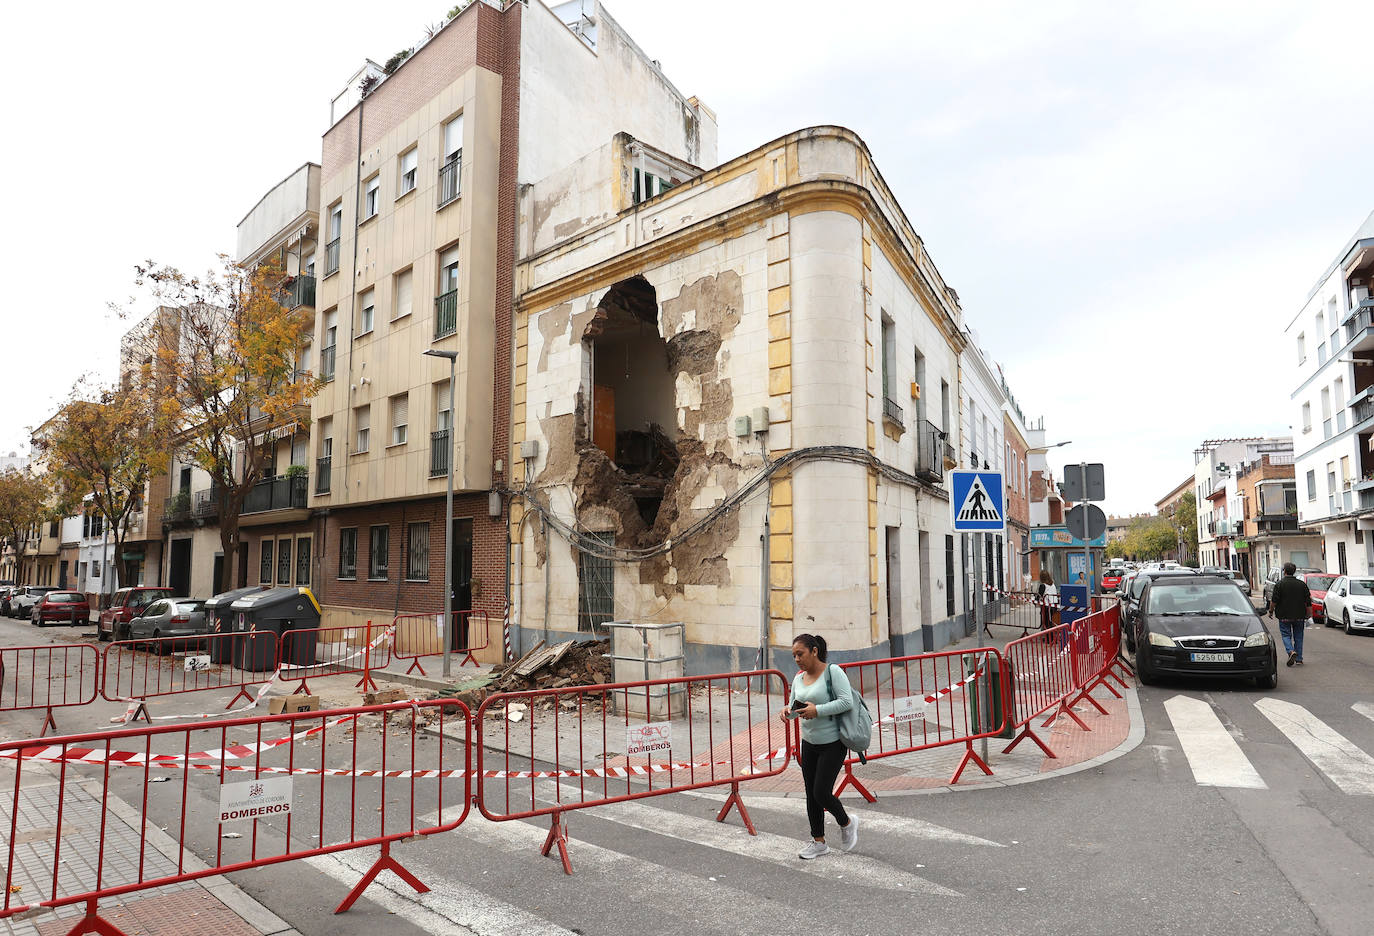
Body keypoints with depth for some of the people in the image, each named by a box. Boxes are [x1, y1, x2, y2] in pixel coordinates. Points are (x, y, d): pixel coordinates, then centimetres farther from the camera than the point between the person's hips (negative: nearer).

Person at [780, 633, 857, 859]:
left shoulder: (833, 672, -14)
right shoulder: (799, 679, 6)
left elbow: (847, 701, -20)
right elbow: (796, 706, 15)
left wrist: (817, 710, -25)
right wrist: (788, 712, -8)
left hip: (833, 743, -7)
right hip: (809, 743, 7)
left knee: (821, 792, -6)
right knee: (811, 794, 10)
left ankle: (847, 823, 23)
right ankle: (819, 842, 26)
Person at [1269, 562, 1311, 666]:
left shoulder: (1280, 584, -8)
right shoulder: (1302, 584, 3)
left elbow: (1274, 601, -10)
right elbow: (1308, 602, 6)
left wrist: (1271, 611, 4)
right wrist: (1308, 615, 13)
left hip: (1284, 616, -3)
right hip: (1299, 616, 4)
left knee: (1286, 634, 5)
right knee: (1298, 636, 11)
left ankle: (1291, 651, -18)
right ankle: (1299, 659, 13)